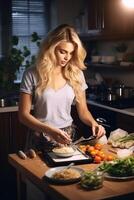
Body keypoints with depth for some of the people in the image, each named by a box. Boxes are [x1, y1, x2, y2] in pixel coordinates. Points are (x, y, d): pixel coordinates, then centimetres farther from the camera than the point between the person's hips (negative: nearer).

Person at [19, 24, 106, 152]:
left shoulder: (76, 74, -1)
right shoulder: (32, 74, -11)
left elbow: (83, 111, 5)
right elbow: (24, 115, -11)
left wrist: (93, 123, -16)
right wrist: (49, 130, -26)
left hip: (67, 138, 3)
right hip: (41, 139, -3)